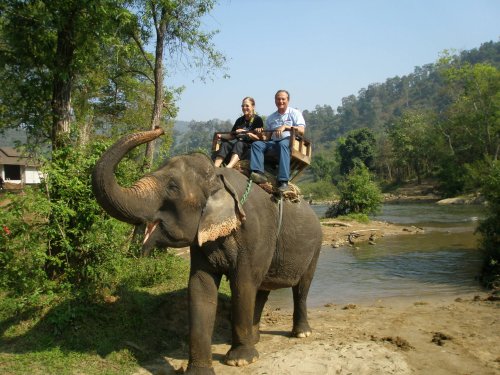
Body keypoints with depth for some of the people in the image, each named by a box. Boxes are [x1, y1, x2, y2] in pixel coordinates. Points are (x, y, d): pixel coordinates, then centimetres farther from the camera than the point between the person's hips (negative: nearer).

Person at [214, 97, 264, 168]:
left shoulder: (257, 119, 4)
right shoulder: (240, 120, 21)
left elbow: (258, 137, -7)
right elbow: (232, 136, 22)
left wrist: (247, 133, -22)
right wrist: (221, 136, 5)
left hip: (251, 146, -5)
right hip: (238, 144, 5)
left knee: (239, 144, -36)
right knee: (225, 144, -24)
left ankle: (228, 167, -63)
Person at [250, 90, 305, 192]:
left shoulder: (294, 113, 12)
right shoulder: (271, 118, 25)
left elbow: (301, 131, -4)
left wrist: (285, 127, -16)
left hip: (290, 141, -4)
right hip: (274, 143, 5)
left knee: (283, 144, -39)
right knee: (256, 144, -20)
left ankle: (283, 181, -48)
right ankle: (258, 172, -40)